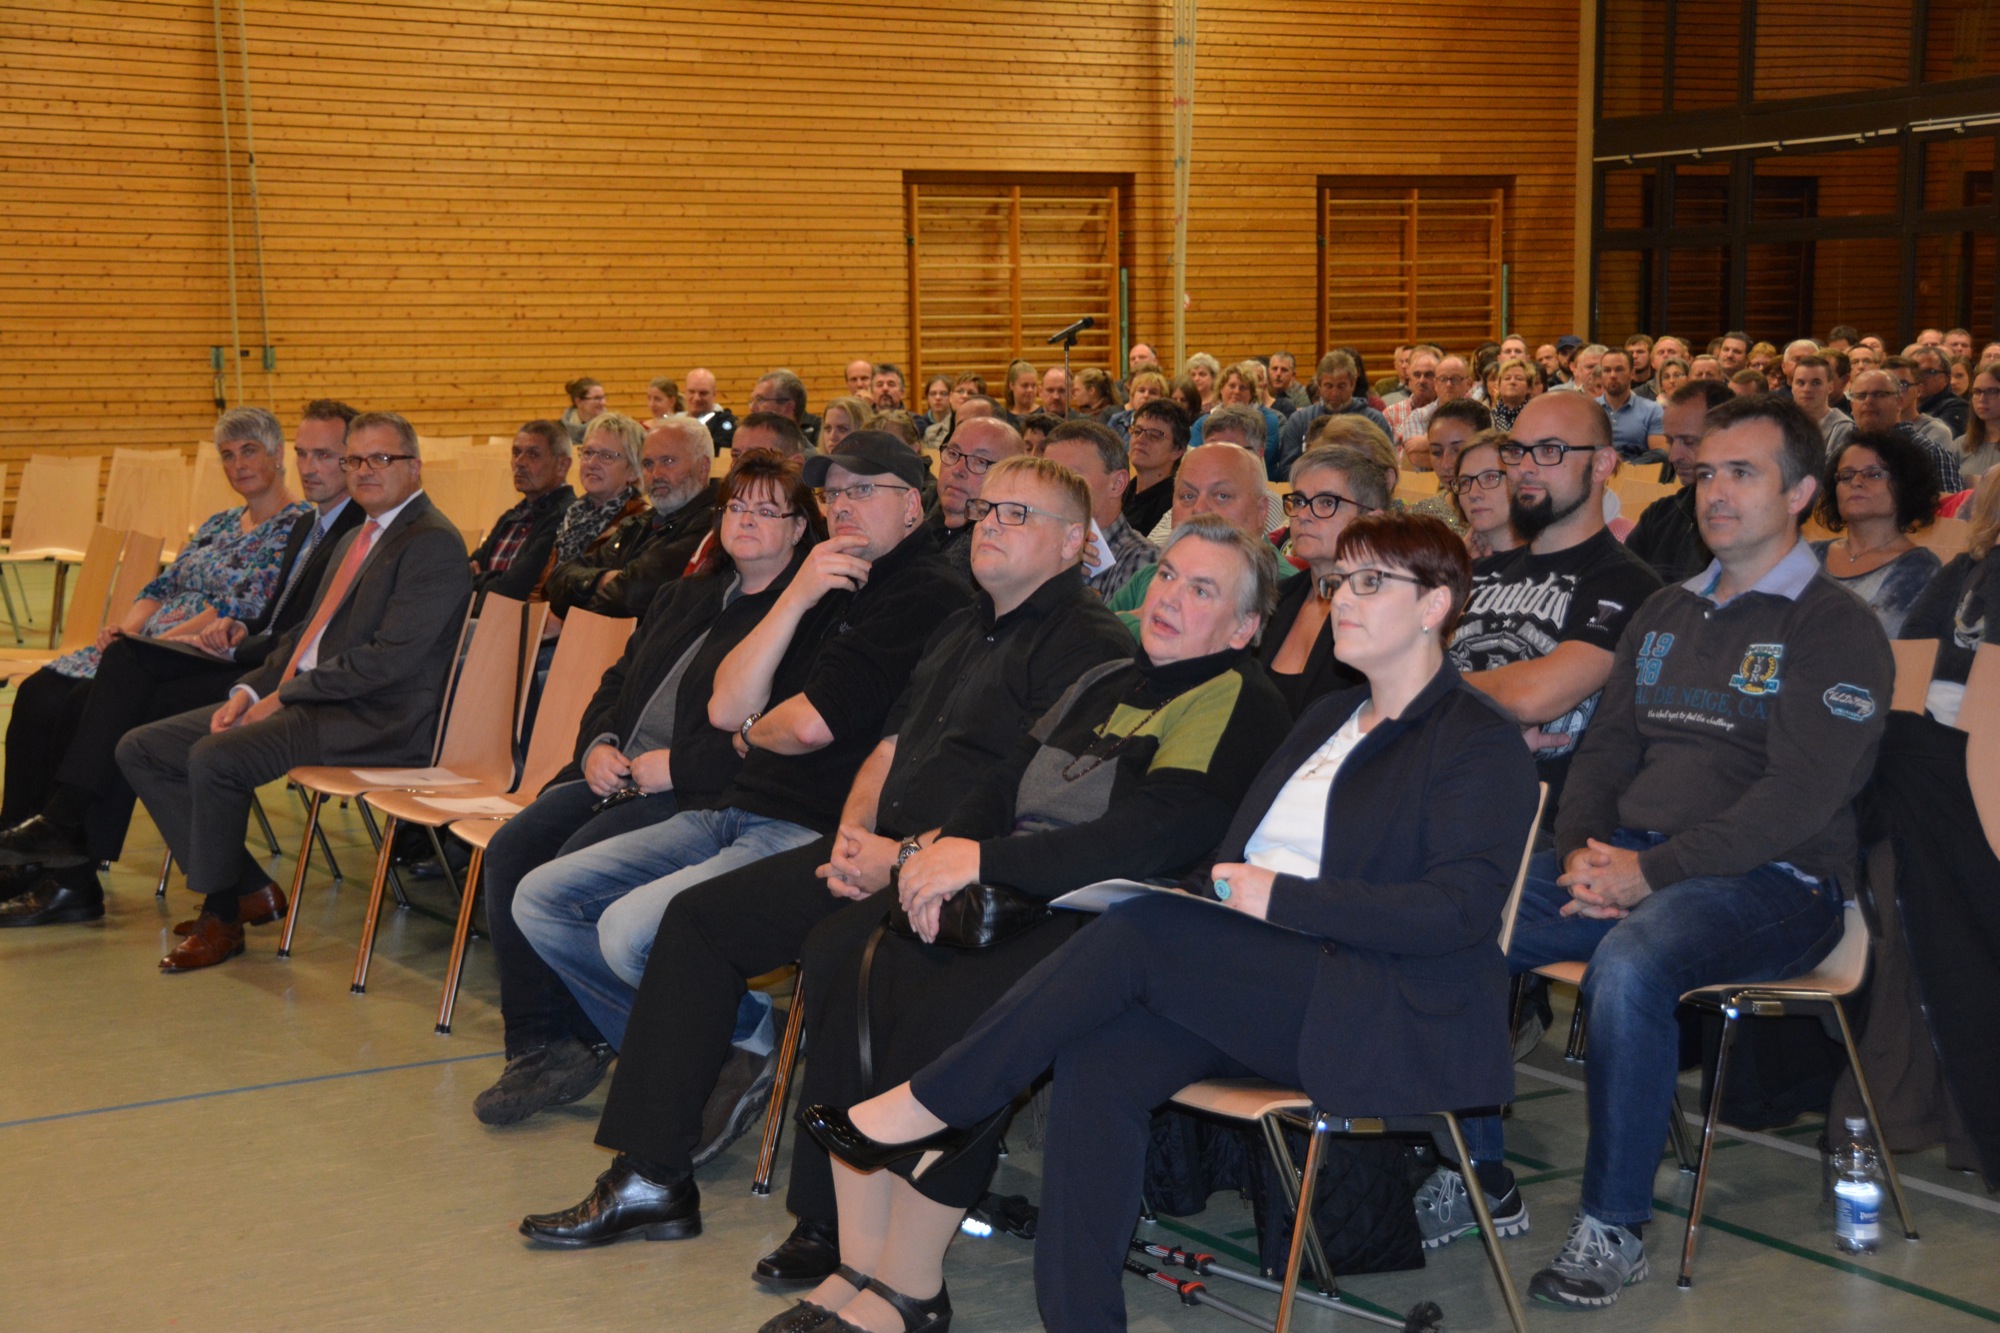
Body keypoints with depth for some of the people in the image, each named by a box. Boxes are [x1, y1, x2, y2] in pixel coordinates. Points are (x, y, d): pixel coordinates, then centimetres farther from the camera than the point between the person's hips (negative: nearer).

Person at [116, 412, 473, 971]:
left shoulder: (433, 543, -10)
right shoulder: (355, 540, 22)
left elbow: (391, 657, -19)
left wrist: (287, 695, -14)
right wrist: (252, 689, 5)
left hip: (373, 719, -10)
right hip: (301, 699, 10)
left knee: (214, 757, -30)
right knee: (140, 750, 2)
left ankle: (219, 919, -9)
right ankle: (249, 888, 6)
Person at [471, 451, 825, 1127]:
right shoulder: (684, 597, 25)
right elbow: (617, 683, 25)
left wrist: (676, 765, -18)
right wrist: (598, 745, 3)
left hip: (702, 795, -8)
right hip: (617, 776, 8)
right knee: (511, 850, -15)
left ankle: (585, 1043, -7)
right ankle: (536, 1044, -12)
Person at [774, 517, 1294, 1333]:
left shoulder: (1240, 708, -5)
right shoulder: (1105, 684, 23)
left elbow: (1149, 838, -18)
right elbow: (1007, 783, 18)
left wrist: (984, 859, -18)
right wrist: (946, 850, -5)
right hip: (1019, 898, 8)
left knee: (952, 1008, -32)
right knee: (846, 954, -17)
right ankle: (861, 1264, -16)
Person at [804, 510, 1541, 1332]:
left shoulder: (1483, 748, -1)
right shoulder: (1327, 719, 24)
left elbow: (1457, 910, -15)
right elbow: (1244, 856, 21)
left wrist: (1282, 897, -19)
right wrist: (1222, 890, -3)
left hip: (1391, 1013, -7)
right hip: (1267, 989, 7)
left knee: (1141, 931, -26)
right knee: (1099, 1063, -23)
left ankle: (934, 1104, -14)